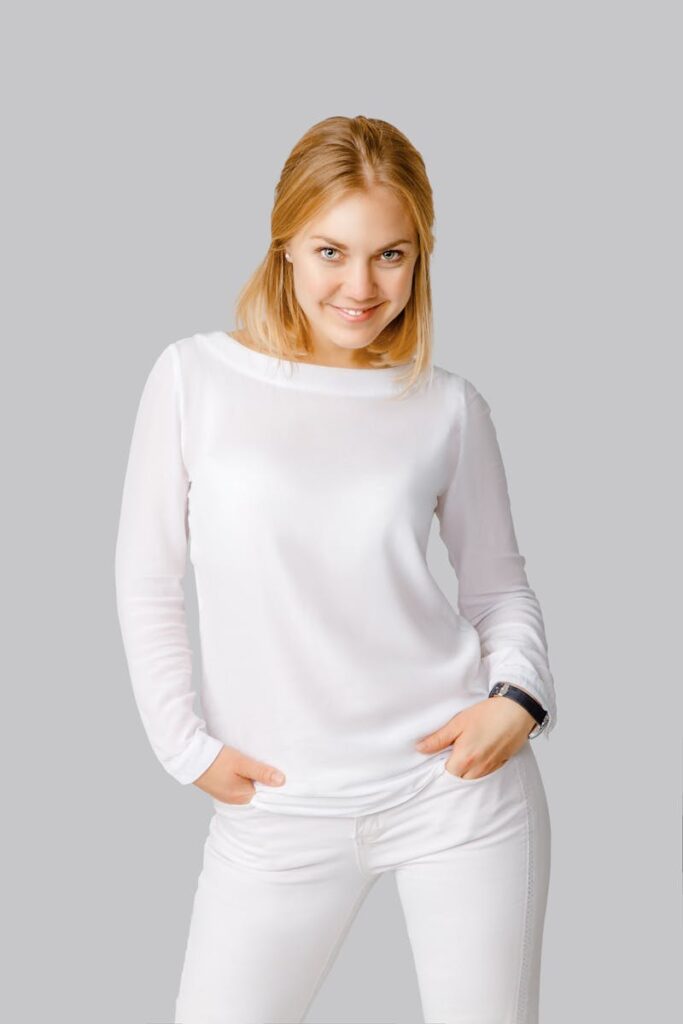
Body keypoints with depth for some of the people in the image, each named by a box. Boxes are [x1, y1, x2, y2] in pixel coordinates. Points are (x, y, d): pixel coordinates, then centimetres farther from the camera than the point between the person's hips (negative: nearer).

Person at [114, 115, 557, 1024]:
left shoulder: (448, 406, 0)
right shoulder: (196, 376, -2)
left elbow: (499, 583, 10)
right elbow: (147, 585, 2)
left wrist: (520, 696, -7)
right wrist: (189, 745, -3)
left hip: (457, 780, 1)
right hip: (280, 805, 0)